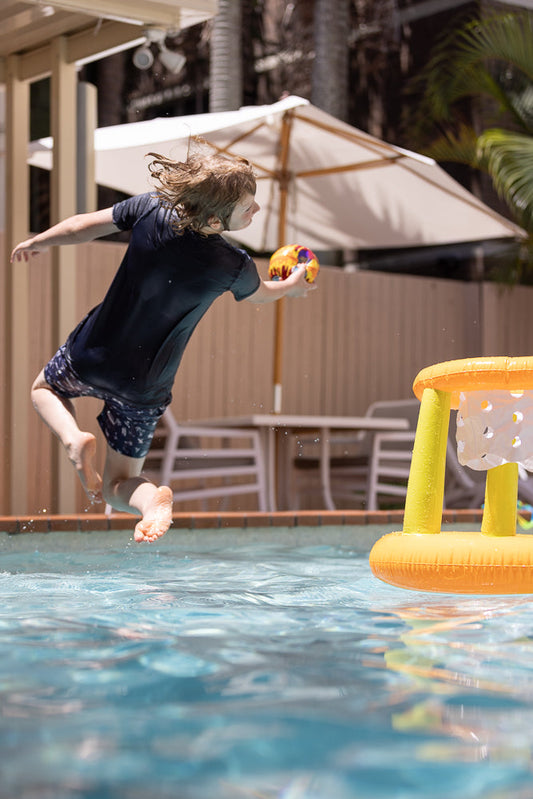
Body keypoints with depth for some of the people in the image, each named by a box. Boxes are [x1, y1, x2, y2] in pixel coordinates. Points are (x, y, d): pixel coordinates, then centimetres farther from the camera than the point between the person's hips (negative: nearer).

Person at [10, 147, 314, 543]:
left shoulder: (150, 210, -16)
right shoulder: (234, 266, -18)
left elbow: (81, 227, -3)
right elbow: (260, 294, 6)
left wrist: (37, 242, 17)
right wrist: (291, 286, 29)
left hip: (89, 358, 1)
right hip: (144, 389, -1)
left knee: (45, 388, 34)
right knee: (118, 485, 15)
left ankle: (74, 438, 1)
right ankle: (152, 498, -21)